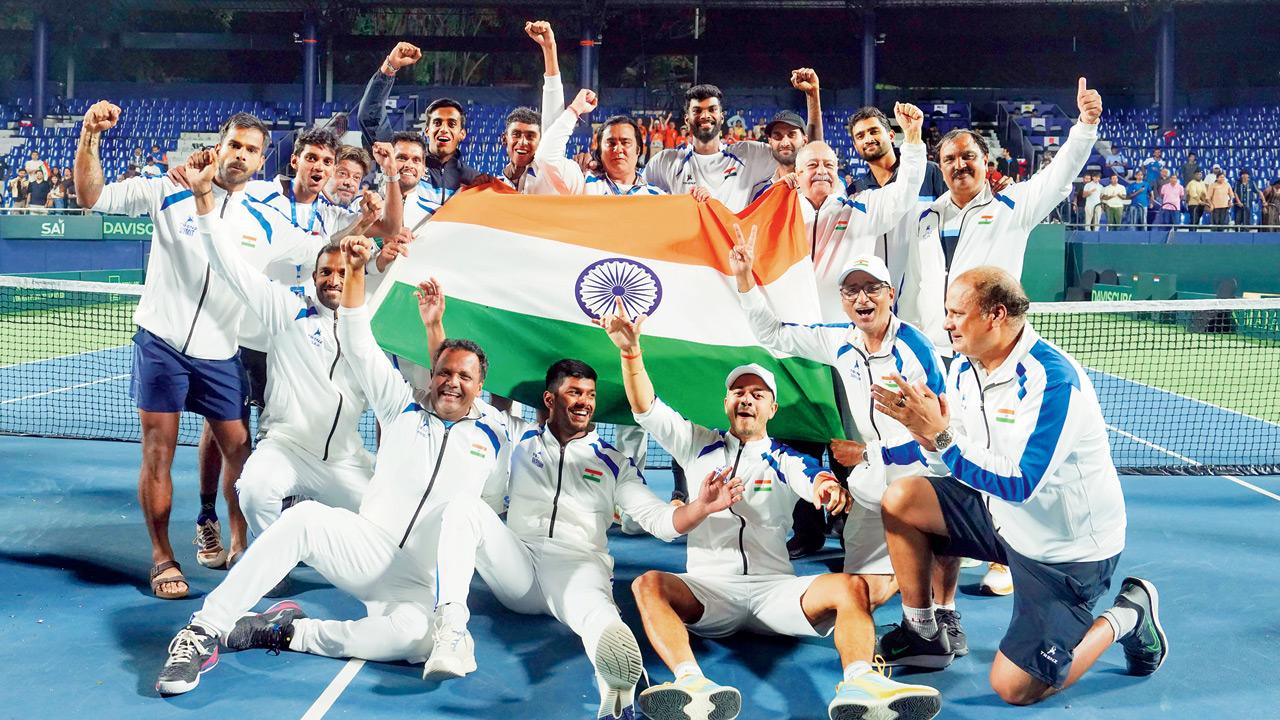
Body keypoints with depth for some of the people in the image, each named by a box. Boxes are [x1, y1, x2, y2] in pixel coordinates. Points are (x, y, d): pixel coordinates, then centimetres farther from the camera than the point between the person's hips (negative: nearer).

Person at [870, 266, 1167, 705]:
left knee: (1013, 688, -10)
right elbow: (953, 464, 0)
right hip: (1000, 513, 8)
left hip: (1066, 548, -7)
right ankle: (923, 636, 10)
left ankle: (1128, 616, 13)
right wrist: (924, 429, -21)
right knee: (899, 499, -6)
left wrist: (941, 437, -33)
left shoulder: (1052, 379, -28)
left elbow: (1018, 484, -33)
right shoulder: (964, 370, -3)